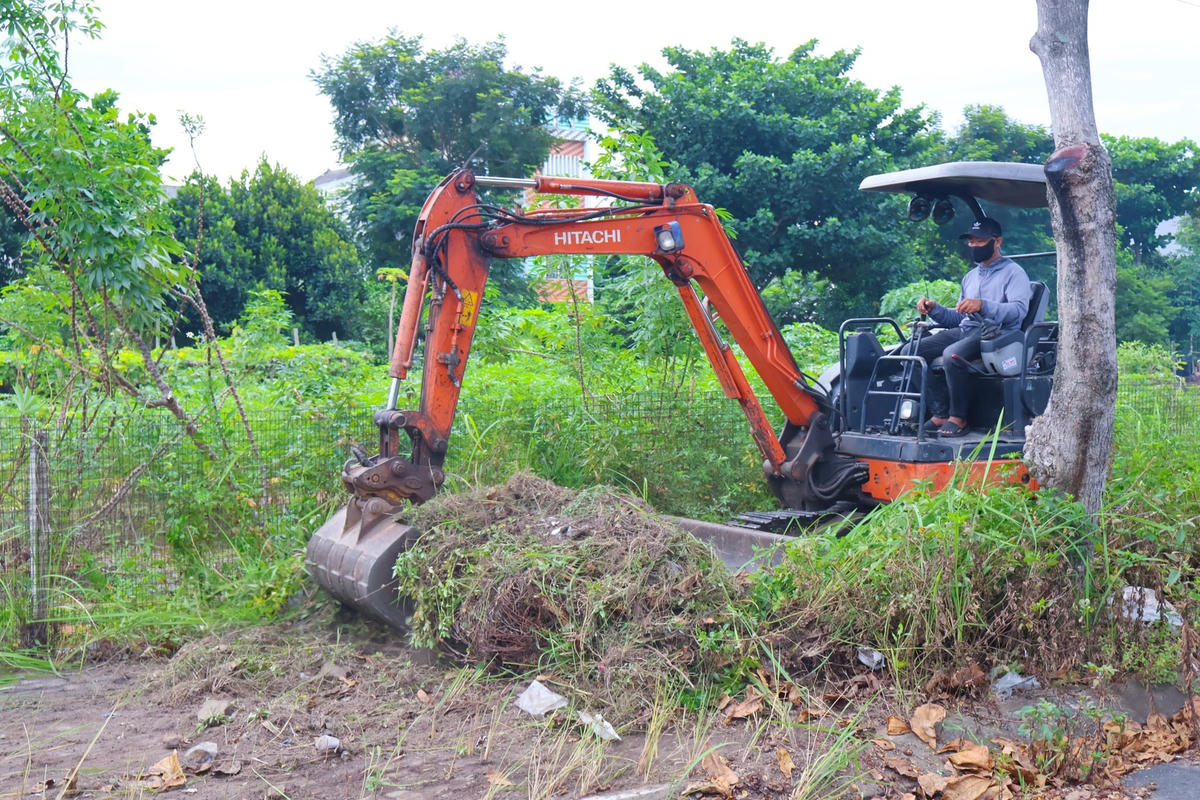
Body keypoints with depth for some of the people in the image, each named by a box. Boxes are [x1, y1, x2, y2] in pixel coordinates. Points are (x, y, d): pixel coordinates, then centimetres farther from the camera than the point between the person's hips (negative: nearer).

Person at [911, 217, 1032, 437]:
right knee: (914, 350, -15)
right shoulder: (970, 277, 29)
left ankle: (958, 418, -22)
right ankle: (940, 414, -16)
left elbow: (1019, 309, -14)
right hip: (965, 330, 8)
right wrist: (933, 309, 7)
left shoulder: (1013, 272, 4)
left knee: (952, 354, -36)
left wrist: (983, 305, -27)